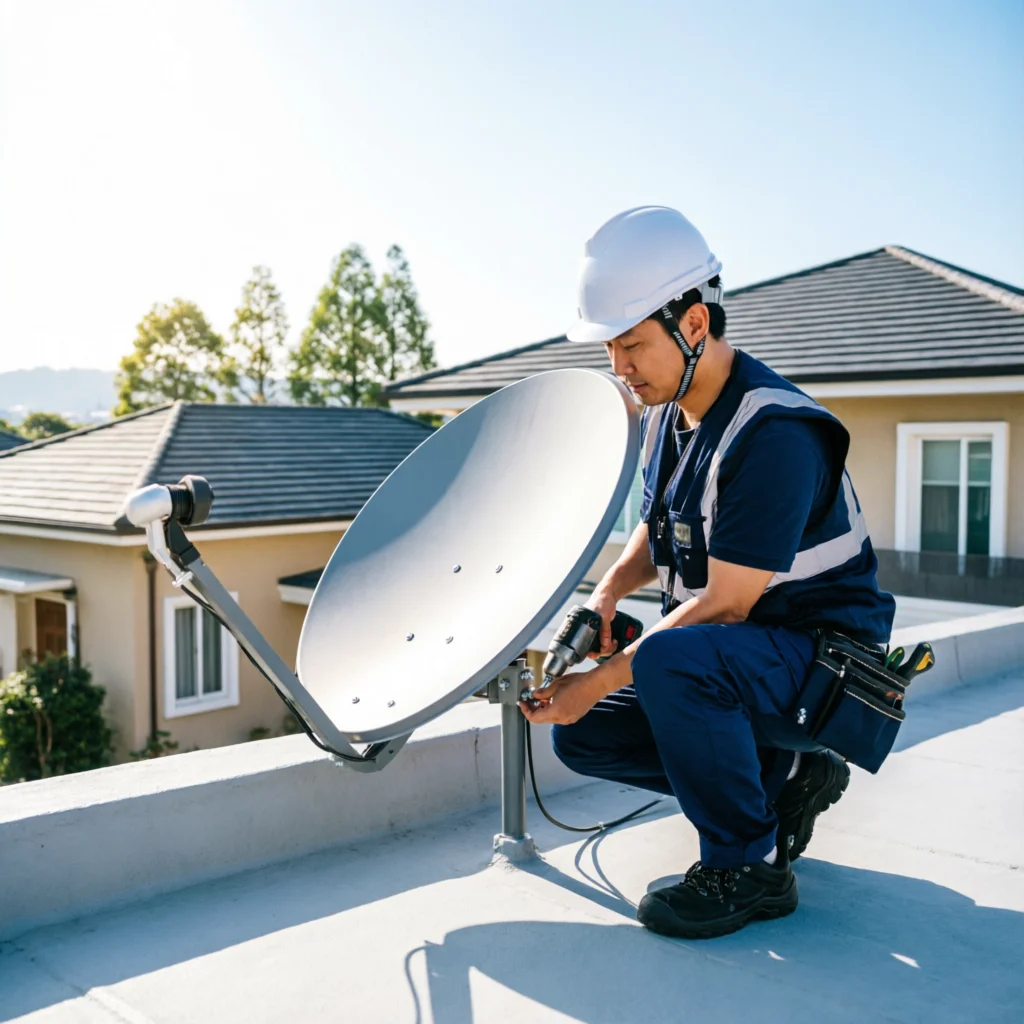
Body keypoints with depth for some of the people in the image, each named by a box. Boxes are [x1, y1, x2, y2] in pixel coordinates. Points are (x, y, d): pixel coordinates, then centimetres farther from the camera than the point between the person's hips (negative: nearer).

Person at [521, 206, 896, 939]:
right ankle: (782, 778, 9)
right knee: (582, 734, 1)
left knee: (671, 662, -38)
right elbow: (657, 533, 16)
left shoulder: (774, 434, -27)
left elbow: (723, 608, -26)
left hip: (818, 651, -9)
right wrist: (609, 590, -6)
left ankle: (749, 866, -15)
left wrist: (600, 682, -24)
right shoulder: (665, 417, 2)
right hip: (724, 652, 9)